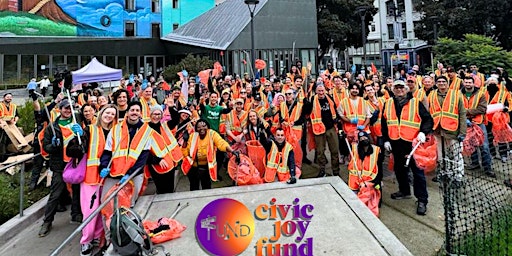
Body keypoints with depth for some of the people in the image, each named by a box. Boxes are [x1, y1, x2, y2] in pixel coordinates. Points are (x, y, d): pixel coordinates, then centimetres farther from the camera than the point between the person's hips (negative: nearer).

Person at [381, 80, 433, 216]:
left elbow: (428, 119, -2)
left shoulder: (416, 103, -2)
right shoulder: (388, 104, 8)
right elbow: (384, 123, 13)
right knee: (399, 169, 17)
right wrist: (386, 139, 8)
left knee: (418, 171, 0)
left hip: (413, 143, -4)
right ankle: (404, 191, 37)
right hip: (396, 143, 4)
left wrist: (423, 132, -19)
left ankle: (422, 200, 8)